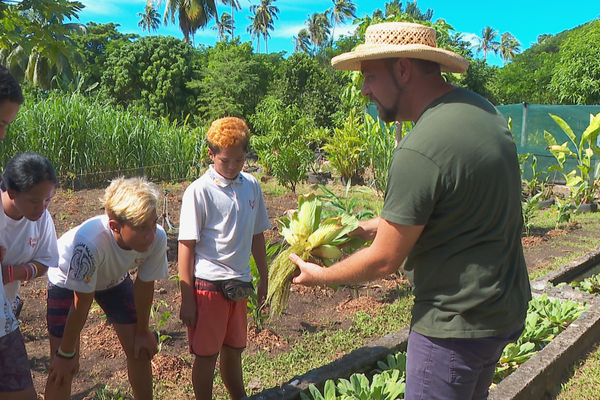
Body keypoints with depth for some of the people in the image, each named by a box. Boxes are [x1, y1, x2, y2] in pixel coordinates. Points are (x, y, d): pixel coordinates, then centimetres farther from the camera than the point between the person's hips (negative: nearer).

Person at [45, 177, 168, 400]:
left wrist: (142, 331, 0)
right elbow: (81, 304, -30)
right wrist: (66, 353, -16)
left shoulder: (157, 238, -32)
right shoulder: (90, 243, -45)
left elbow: (144, 285, -13)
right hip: (66, 281, -4)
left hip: (114, 279, 4)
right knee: (62, 368, -8)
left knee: (141, 351, 4)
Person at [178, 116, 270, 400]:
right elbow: (186, 246, -11)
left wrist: (264, 279, 14)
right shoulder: (199, 191, -12)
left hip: (239, 284, 5)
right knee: (206, 354, 8)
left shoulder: (251, 186, 3)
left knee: (233, 350, 19)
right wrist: (187, 298, -11)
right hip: (208, 284, -5)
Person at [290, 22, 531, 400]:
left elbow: (385, 261, -19)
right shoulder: (479, 108, 2)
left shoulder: (420, 151, -27)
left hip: (455, 323, -9)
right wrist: (374, 226, 14)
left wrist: (319, 275, -2)